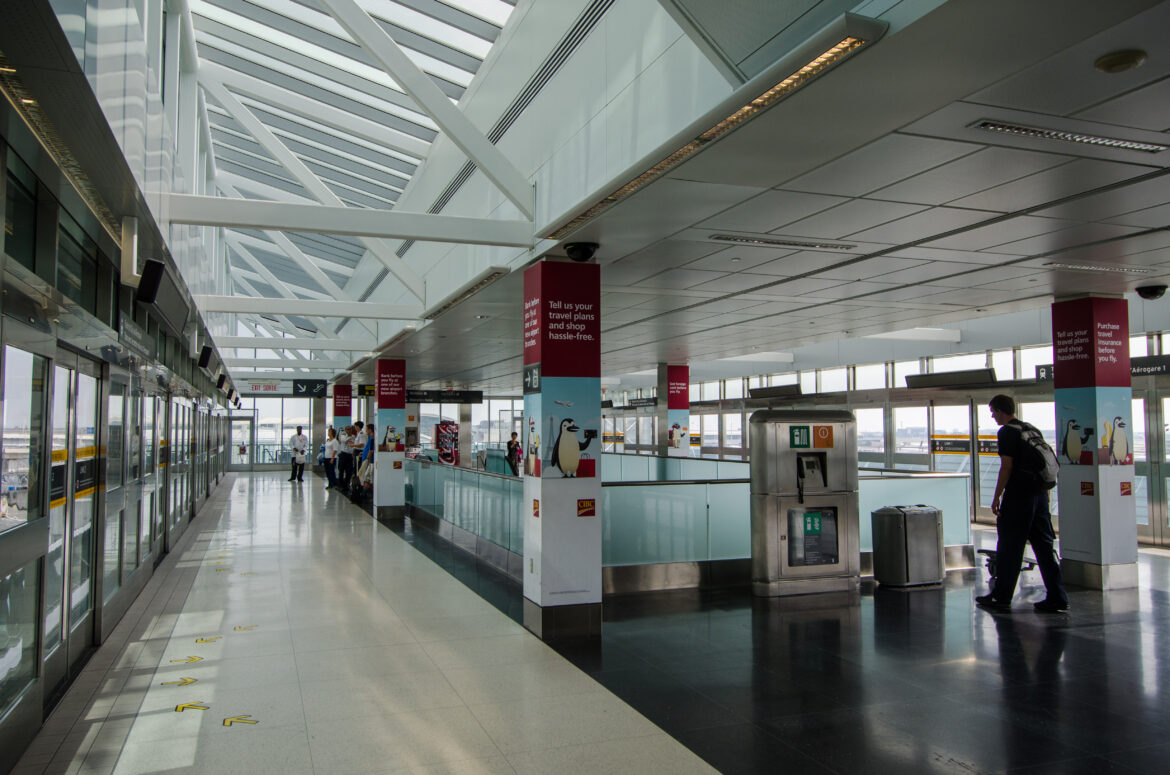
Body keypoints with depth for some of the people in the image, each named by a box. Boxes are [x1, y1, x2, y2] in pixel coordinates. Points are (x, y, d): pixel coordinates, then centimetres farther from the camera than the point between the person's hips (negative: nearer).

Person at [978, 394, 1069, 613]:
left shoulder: (1007, 432, -9)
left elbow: (1007, 466, -15)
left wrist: (996, 497, -11)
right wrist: (1044, 491, 21)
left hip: (1018, 496, -8)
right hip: (1039, 494, 8)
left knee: (1009, 548, 0)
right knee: (1044, 546, 9)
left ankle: (1001, 597, 7)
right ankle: (1057, 597, 8)